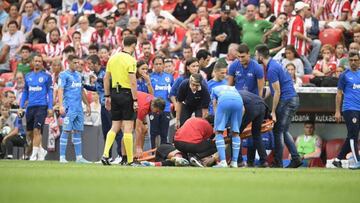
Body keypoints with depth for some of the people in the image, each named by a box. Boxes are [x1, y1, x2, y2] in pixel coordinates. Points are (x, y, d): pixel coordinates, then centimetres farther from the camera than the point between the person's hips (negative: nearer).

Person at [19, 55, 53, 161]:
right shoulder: (28, 76, 13)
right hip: (30, 107, 5)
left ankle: (34, 154, -11)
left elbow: (50, 93, 0)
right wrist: (21, 107, 11)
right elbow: (25, 92, 17)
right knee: (29, 132, 8)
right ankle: (41, 150, 26)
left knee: (36, 130, -13)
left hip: (41, 106, -5)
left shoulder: (46, 76, 0)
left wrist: (50, 108, -8)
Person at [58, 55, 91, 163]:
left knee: (77, 132, 8)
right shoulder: (64, 75, -4)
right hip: (69, 108, -7)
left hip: (79, 108, 7)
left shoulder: (78, 75, 18)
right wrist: (61, 105, -23)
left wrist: (87, 105, 24)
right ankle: (62, 157, -5)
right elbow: (60, 90, -12)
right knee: (66, 131, -7)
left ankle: (79, 157, 9)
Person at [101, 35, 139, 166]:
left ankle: (105, 154, -3)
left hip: (114, 93, 6)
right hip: (126, 94, -6)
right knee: (128, 129, -2)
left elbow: (106, 78, 12)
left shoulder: (113, 58, 8)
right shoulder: (130, 60, -11)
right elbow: (132, 82, -16)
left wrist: (107, 96, 18)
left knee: (115, 127, 12)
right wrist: (135, 100, -12)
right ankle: (130, 160, 1)